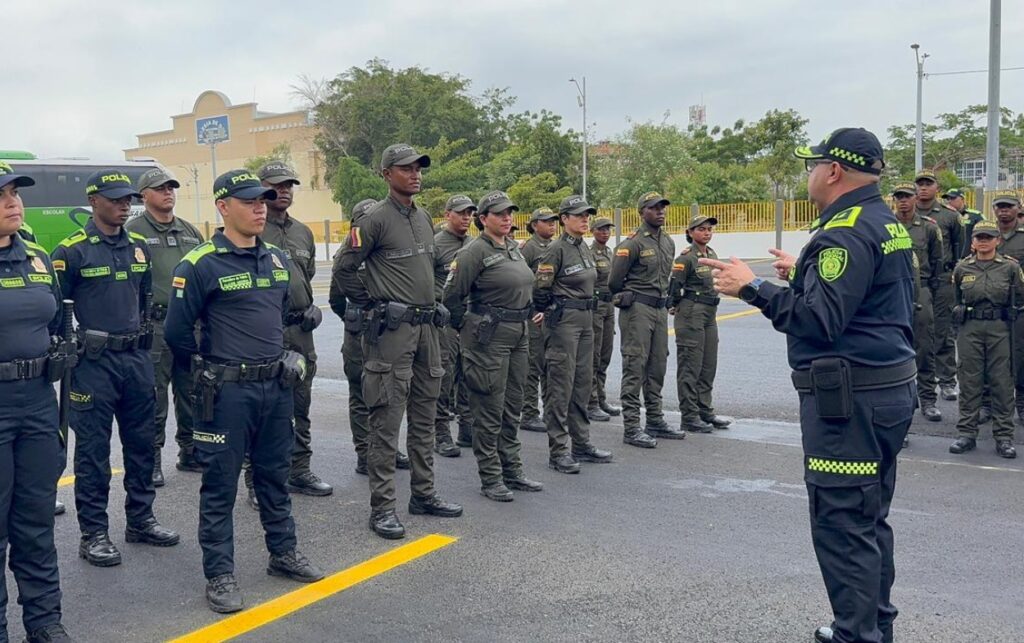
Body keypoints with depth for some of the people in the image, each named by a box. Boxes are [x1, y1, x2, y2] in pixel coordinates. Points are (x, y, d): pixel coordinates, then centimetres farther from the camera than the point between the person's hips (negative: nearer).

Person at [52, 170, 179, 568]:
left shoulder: (138, 247, 9)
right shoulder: (72, 250, -8)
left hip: (136, 358, 6)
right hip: (94, 361, -6)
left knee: (141, 442, 13)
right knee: (93, 450, 2)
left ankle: (140, 520, 26)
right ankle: (93, 534, 11)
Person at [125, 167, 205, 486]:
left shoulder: (190, 231, 16)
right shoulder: (133, 231, -3)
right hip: (154, 326, -5)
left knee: (191, 392, 12)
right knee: (154, 396, 0)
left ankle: (190, 452, 24)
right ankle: (152, 458, 11)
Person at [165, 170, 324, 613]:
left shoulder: (278, 260, 9)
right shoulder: (200, 265, -12)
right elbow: (176, 331, -9)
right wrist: (208, 372, 2)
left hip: (276, 386, 6)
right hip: (227, 392, -6)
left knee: (274, 475, 17)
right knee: (220, 484, 3)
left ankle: (283, 553, 31)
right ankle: (220, 575, 13)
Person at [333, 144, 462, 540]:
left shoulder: (424, 218, 14)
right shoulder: (376, 220, -9)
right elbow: (344, 270, -8)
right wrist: (373, 306, -4)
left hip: (427, 327, 8)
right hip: (392, 330, -8)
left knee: (424, 419, 14)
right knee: (387, 421, -5)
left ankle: (424, 495, 24)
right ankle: (381, 507, 2)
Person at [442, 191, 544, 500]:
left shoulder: (514, 247, 12)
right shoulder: (474, 251, -12)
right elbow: (451, 296, -11)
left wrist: (531, 313, 18)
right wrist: (466, 328, -4)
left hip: (519, 335, 8)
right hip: (489, 337, -8)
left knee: (512, 407, 14)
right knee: (490, 409, -1)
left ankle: (512, 470, 25)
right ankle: (490, 479, 8)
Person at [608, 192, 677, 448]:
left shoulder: (668, 242, 12)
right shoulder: (632, 243, -11)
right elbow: (614, 282, -8)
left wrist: (663, 298, 17)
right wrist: (629, 298, 6)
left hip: (660, 309, 8)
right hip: (637, 310, -8)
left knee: (657, 367, 12)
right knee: (635, 368, -6)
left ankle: (655, 420, 22)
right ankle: (631, 428, -4)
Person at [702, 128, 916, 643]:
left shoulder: (847, 232, -17)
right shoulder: (887, 224, 15)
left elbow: (820, 320, -25)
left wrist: (753, 287, -20)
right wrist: (806, 273, 24)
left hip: (848, 398, -11)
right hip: (890, 387, 11)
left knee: (841, 522, -5)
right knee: (869, 518, 19)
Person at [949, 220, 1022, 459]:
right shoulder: (962, 268, 6)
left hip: (1000, 329, -1)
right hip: (969, 330, 1)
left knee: (1001, 381, 2)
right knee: (969, 381, 4)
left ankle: (1004, 436, 8)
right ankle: (966, 433, 11)